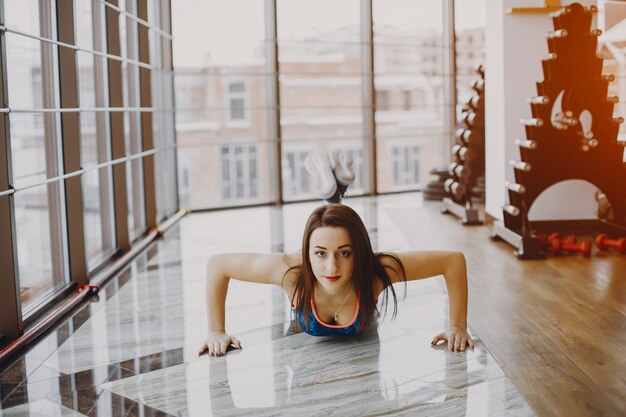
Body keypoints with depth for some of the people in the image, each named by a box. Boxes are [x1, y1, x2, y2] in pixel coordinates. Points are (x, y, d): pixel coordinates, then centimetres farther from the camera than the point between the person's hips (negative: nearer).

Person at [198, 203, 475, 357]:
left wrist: (458, 327, -35)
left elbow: (454, 260, -37)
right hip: (305, 342, 0)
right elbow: (217, 265, -32)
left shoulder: (376, 272, -46)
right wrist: (216, 332, -31)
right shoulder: (291, 272, -46)